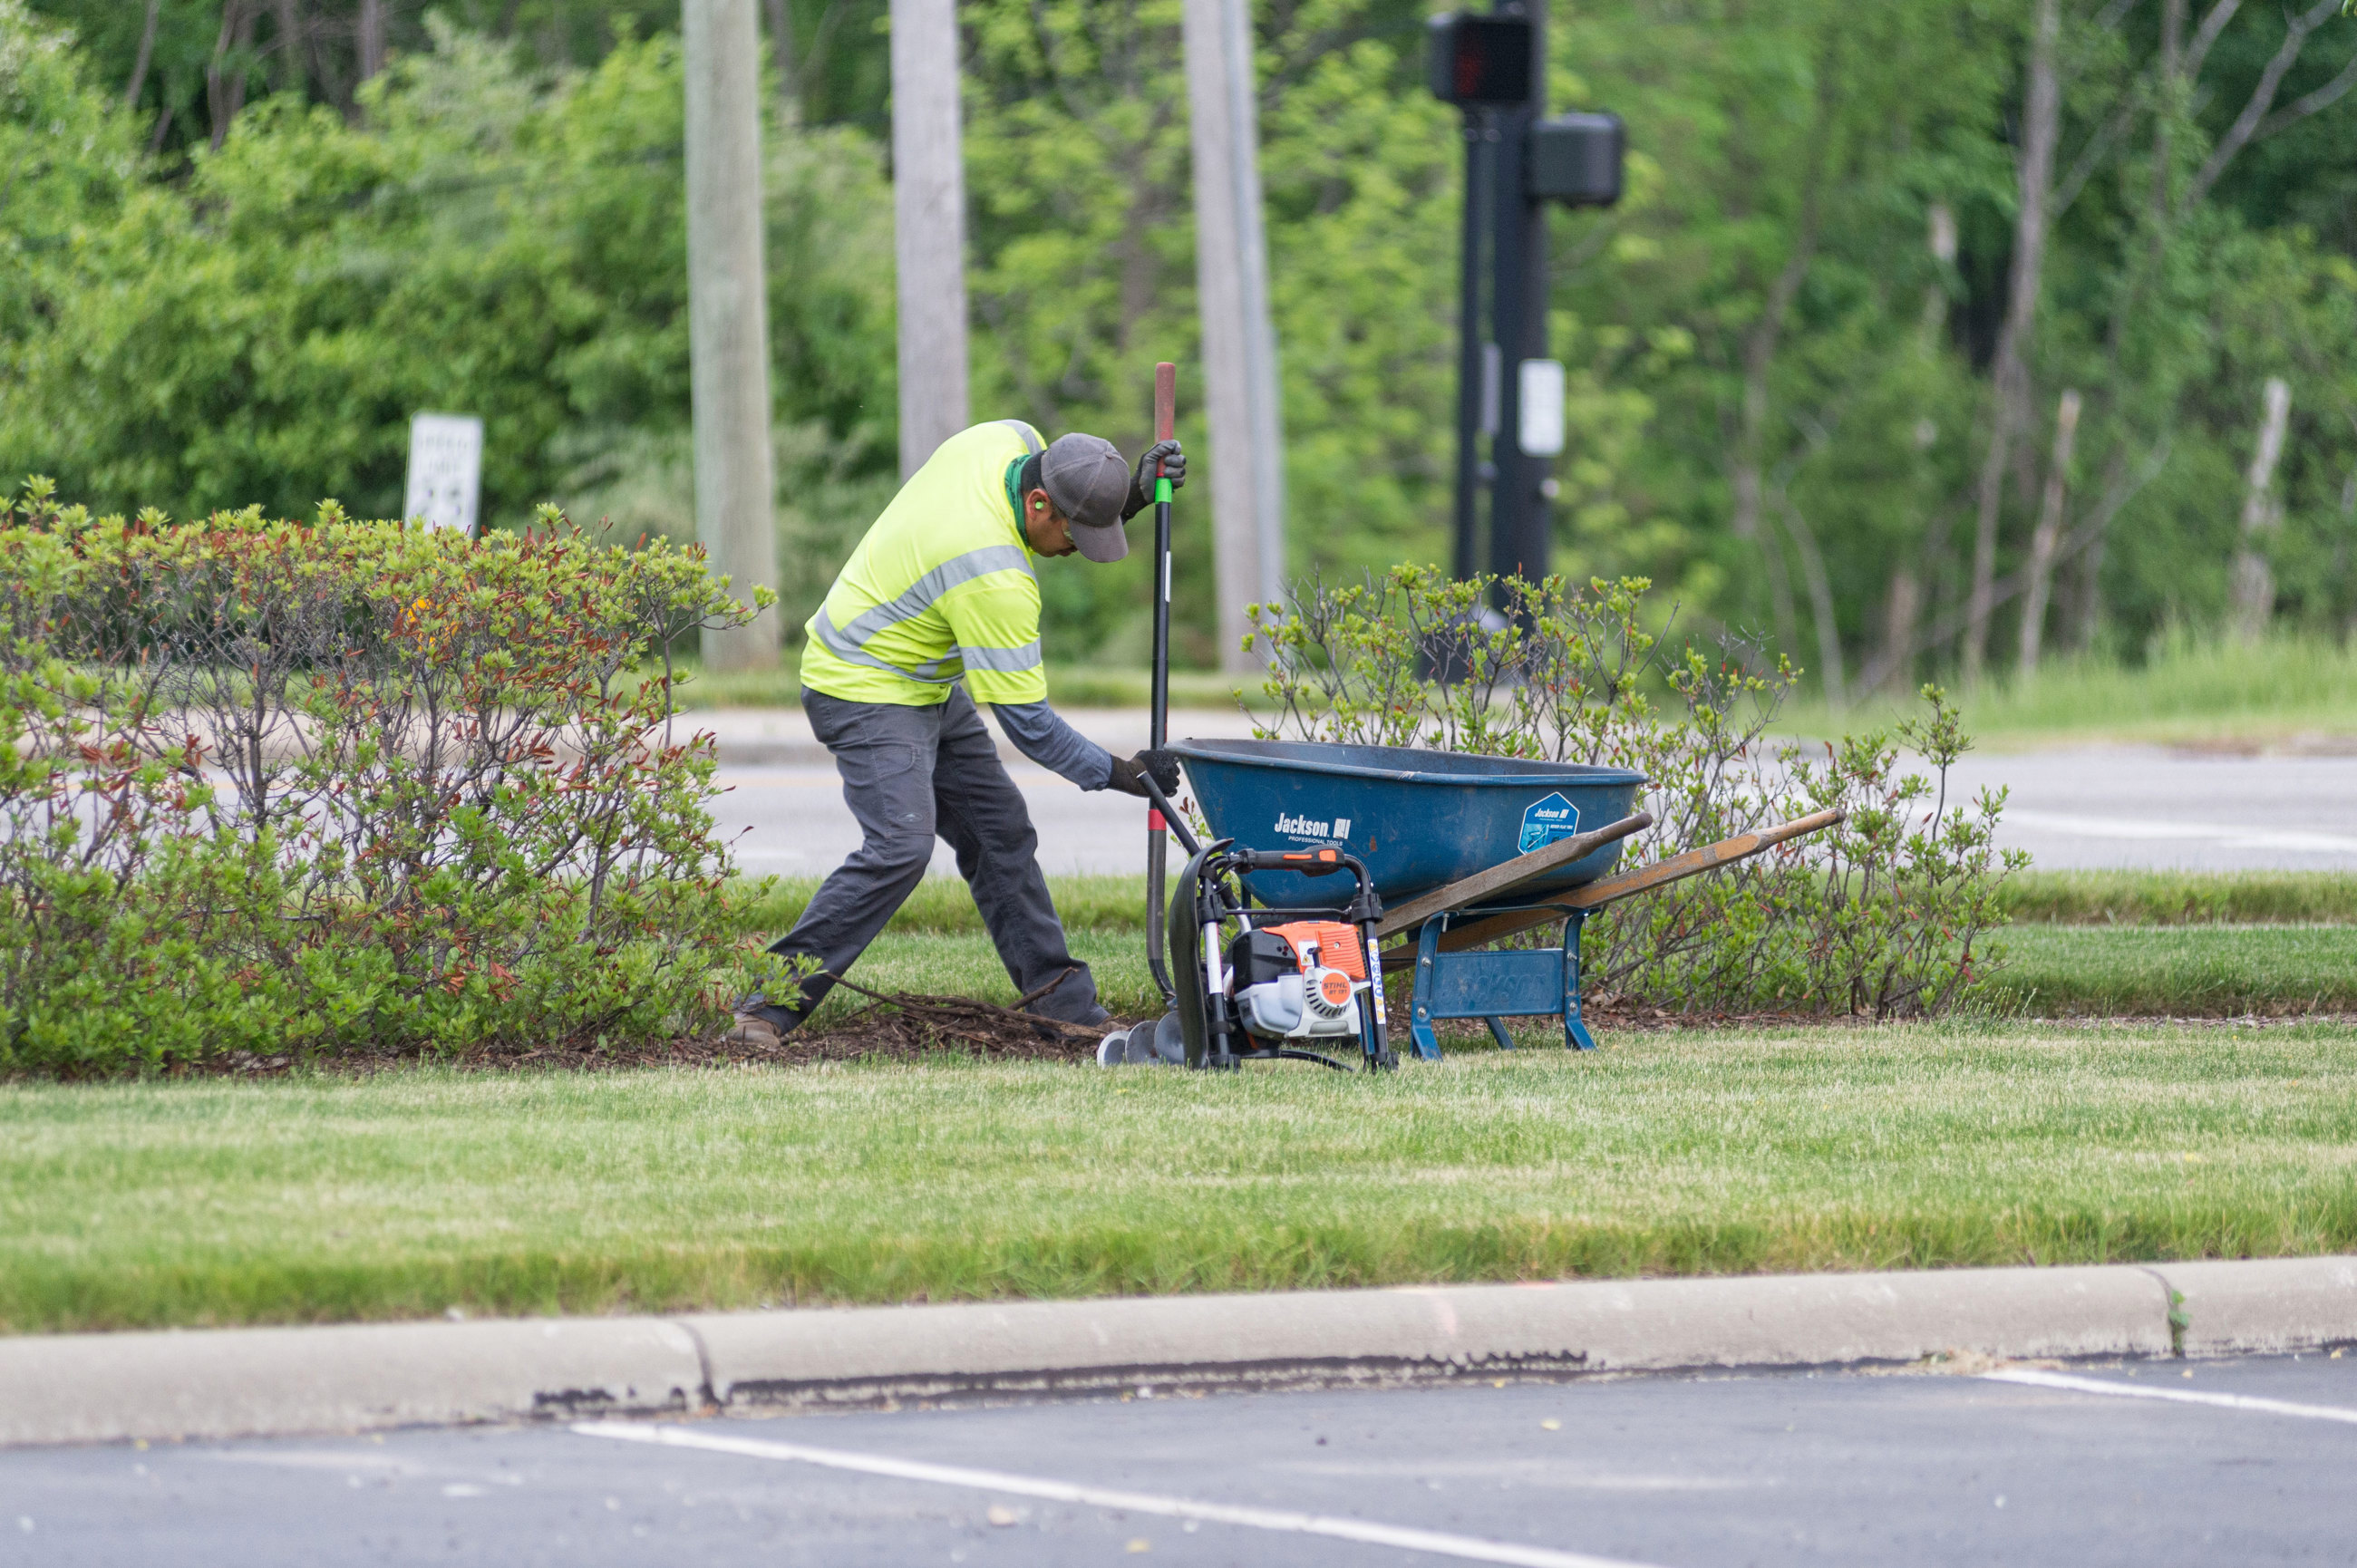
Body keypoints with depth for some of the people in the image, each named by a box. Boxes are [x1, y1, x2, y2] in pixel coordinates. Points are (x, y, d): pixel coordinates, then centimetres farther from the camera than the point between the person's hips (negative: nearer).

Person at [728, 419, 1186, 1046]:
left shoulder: (1012, 439, -11)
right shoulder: (995, 579, -34)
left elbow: (1090, 518, 13)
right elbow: (1026, 721, -25)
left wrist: (1134, 492, -8)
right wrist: (1115, 773, -16)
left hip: (930, 687, 10)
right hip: (866, 693, -10)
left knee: (1001, 831, 10)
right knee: (900, 846, -23)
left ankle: (1056, 995, 18)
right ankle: (770, 1005, -20)